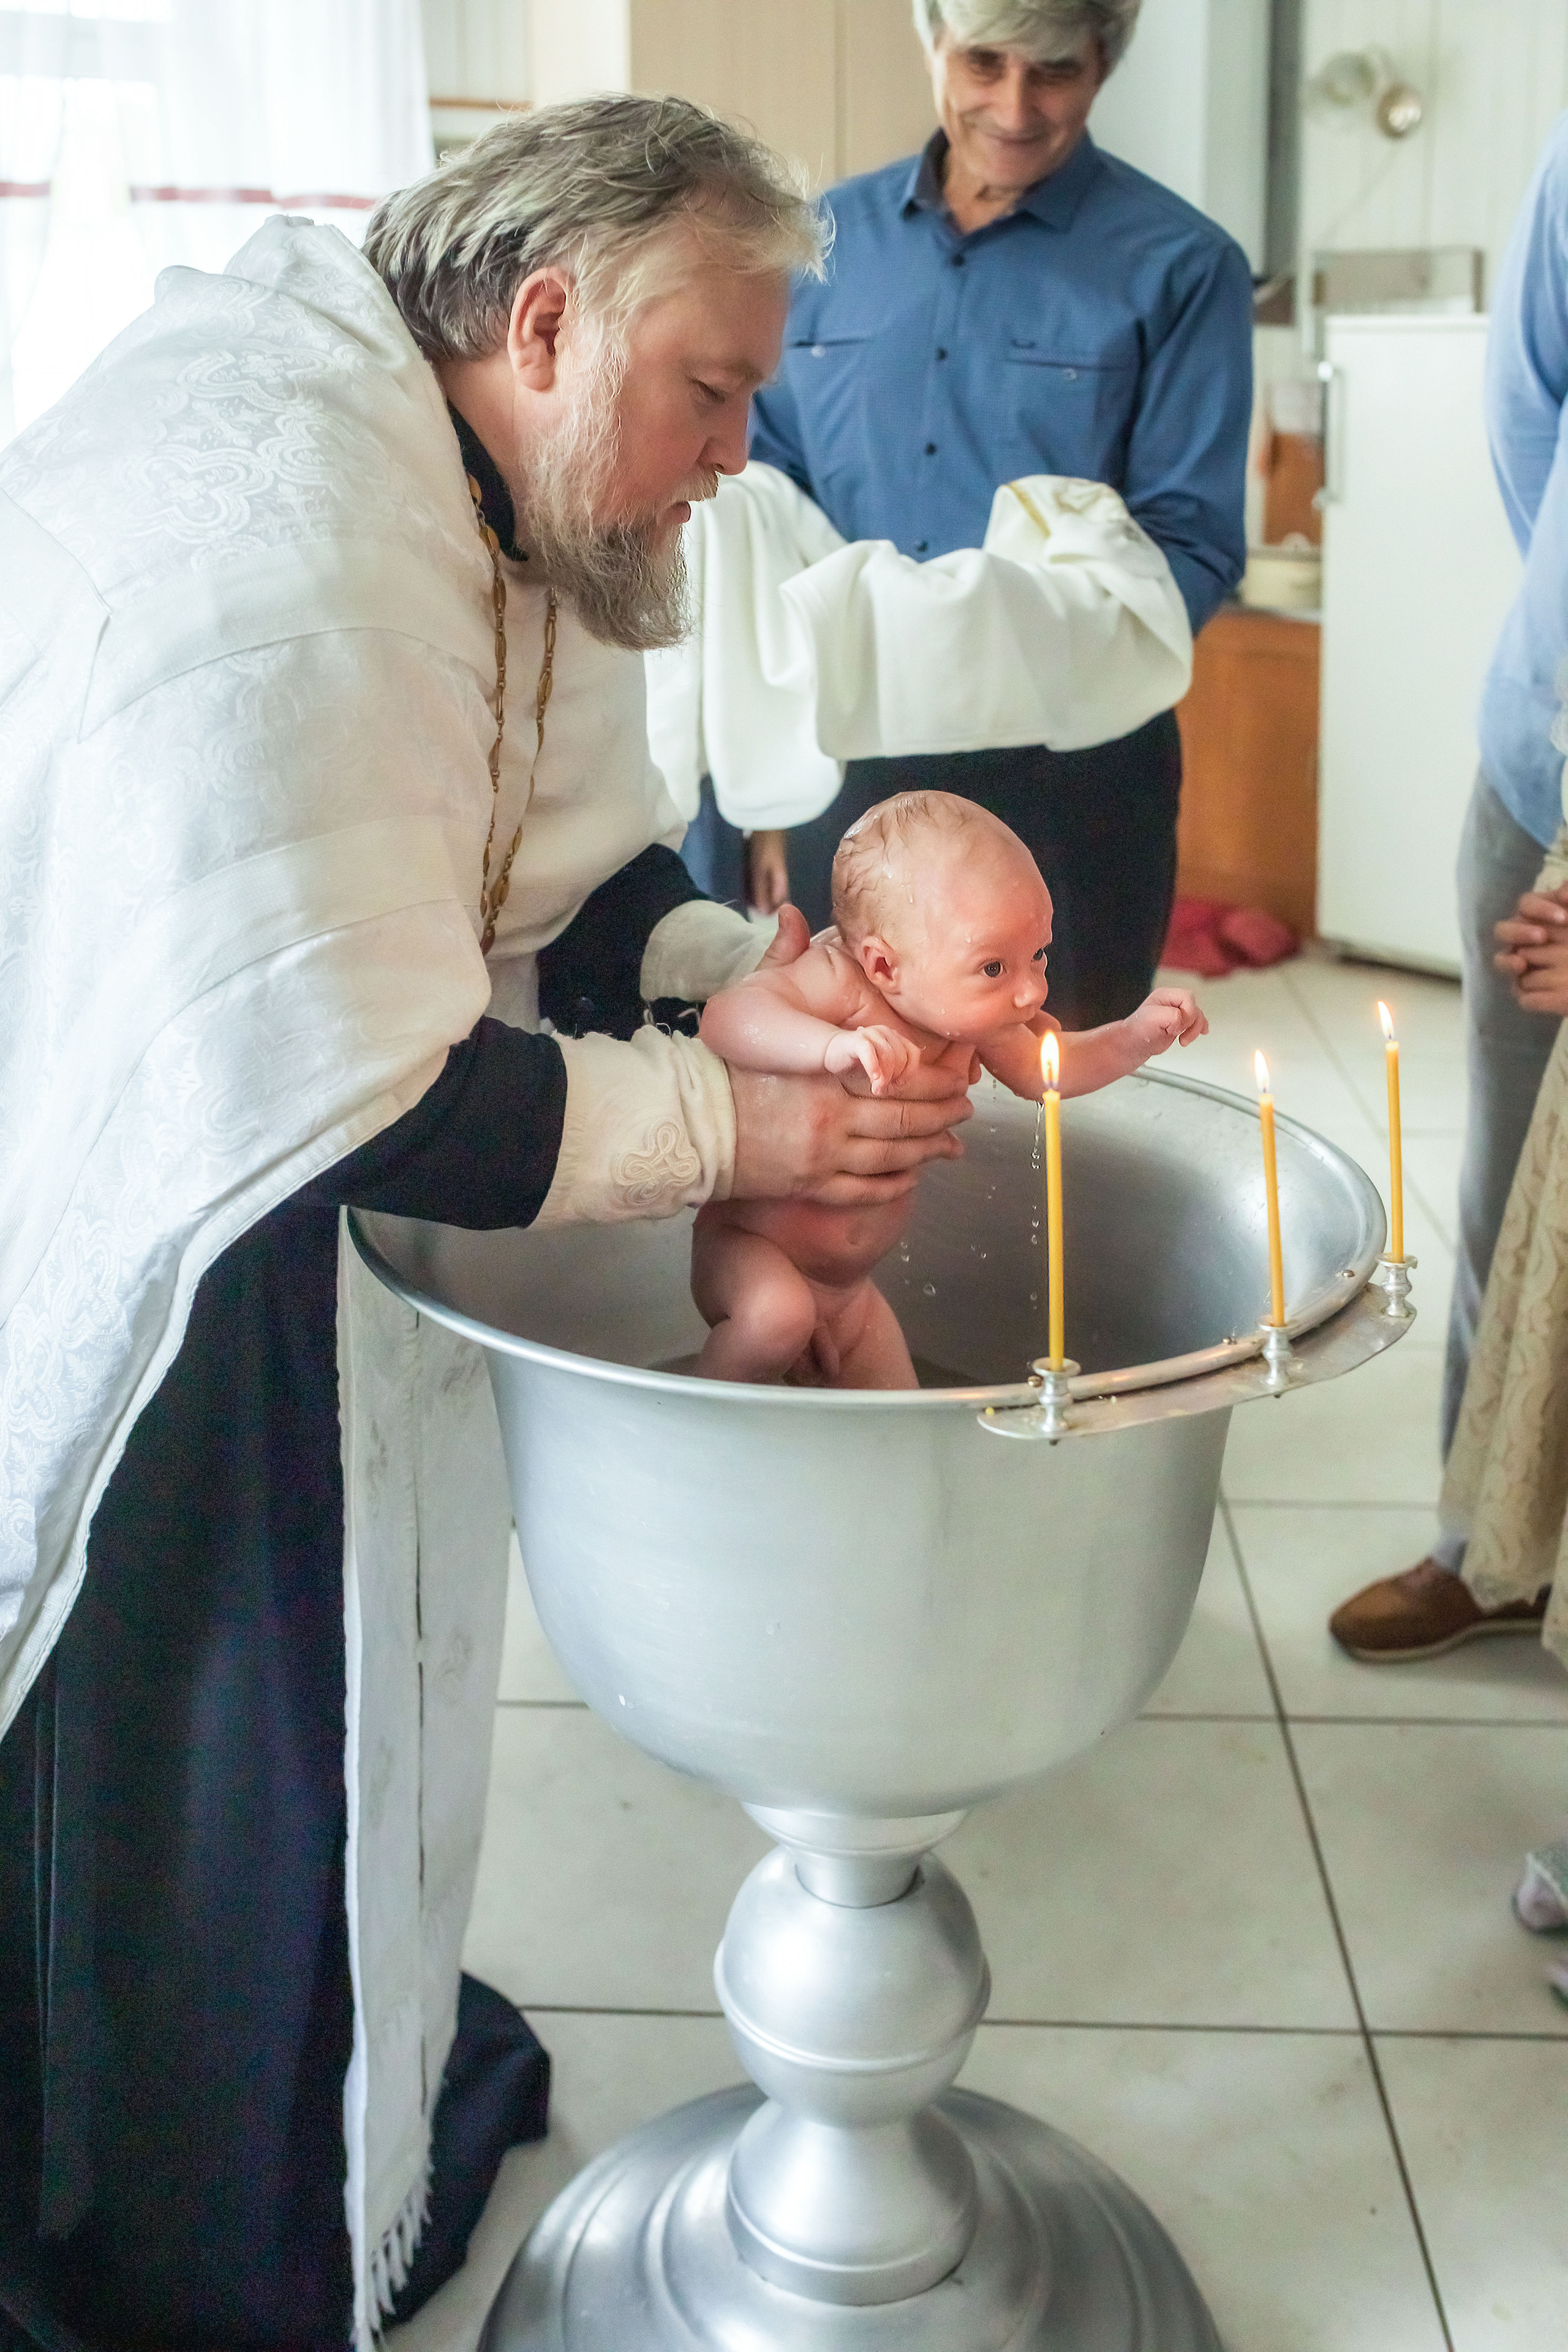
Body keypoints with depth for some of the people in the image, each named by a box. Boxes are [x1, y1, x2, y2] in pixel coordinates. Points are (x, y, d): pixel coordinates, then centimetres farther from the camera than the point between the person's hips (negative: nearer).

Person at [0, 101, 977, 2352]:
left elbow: (581, 872, 6)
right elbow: (345, 1106, -33)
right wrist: (726, 1127, -26)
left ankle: (387, 2065, 45)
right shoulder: (279, 558, -33)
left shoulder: (520, 517, 0)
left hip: (251, 1134, 9)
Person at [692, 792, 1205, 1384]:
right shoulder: (839, 984, -29)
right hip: (746, 1250, -7)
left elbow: (1040, 1070, 11)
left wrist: (1135, 1037, -4)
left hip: (849, 1288, 7)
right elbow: (724, 1018, -44)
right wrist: (833, 1045, -59)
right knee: (778, 1314, -38)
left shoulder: (966, 1012, -6)